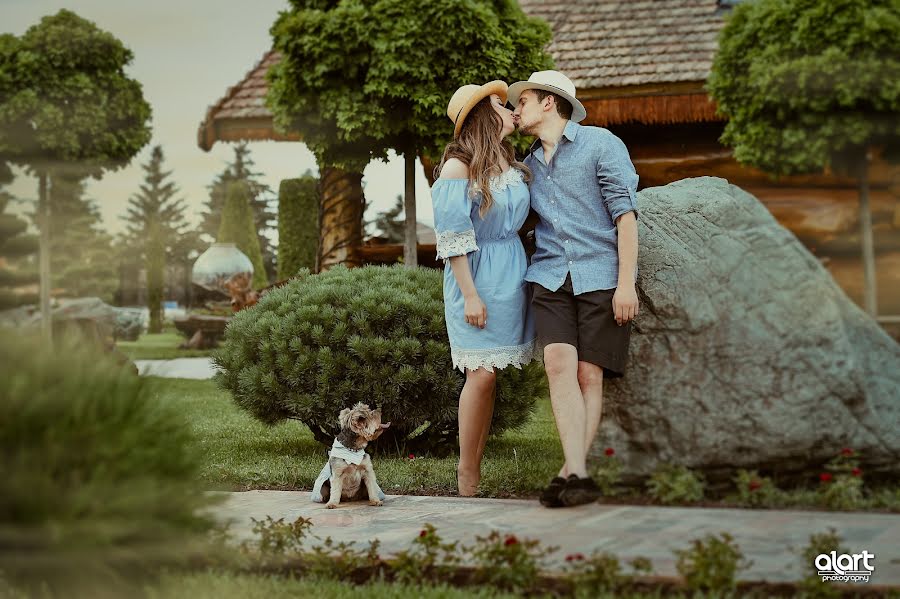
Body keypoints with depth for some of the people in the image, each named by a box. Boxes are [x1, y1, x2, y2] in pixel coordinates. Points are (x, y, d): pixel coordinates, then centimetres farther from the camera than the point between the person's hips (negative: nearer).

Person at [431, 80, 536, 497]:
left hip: (511, 274, 6)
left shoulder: (512, 163, 11)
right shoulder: (458, 166, -10)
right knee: (481, 373, -9)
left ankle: (476, 465, 10)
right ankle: (467, 476, 0)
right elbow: (452, 237, -12)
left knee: (488, 374, 5)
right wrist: (470, 294, -16)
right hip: (476, 274, -6)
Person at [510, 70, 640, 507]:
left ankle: (569, 474, -3)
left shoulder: (600, 144, 1)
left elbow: (625, 212, -5)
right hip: (551, 277, 4)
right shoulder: (529, 164, 19)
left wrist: (626, 283, -12)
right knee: (559, 365, -16)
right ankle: (578, 476, -23)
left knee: (589, 375, -7)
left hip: (601, 276, -4)